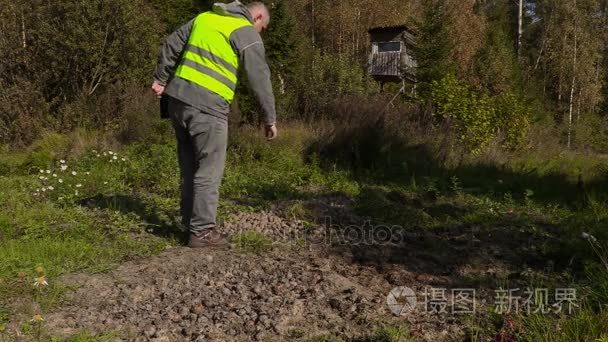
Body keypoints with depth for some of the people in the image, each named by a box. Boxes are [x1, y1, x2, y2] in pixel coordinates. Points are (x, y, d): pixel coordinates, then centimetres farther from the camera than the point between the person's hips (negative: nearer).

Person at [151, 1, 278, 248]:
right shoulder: (247, 33, -1)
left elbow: (171, 45, 19)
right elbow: (259, 78, -4)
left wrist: (161, 79, 23)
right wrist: (270, 118, 1)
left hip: (178, 97, 7)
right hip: (207, 105, -7)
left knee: (190, 166, 14)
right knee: (209, 170, 0)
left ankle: (191, 222, 23)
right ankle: (202, 231, 4)